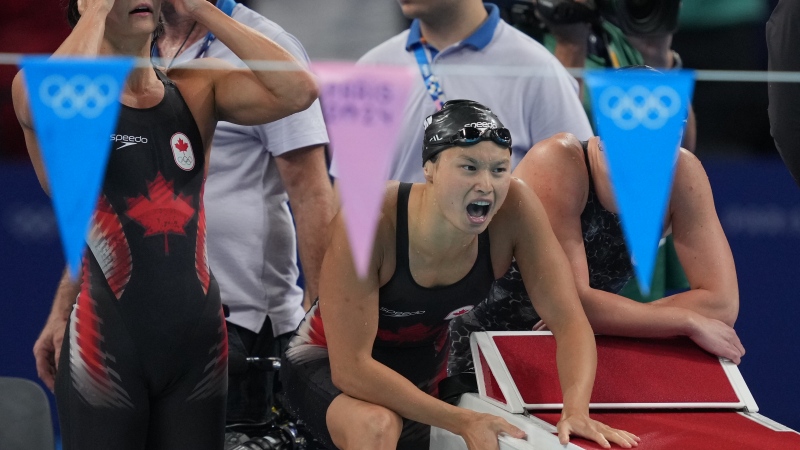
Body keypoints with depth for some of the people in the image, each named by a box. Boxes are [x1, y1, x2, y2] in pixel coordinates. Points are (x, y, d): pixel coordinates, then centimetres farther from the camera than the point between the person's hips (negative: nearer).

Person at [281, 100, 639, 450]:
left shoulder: (515, 208, -24)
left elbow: (570, 321, -21)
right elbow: (351, 367, -35)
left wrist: (576, 411, -41)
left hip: (424, 370, 5)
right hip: (329, 367, -5)